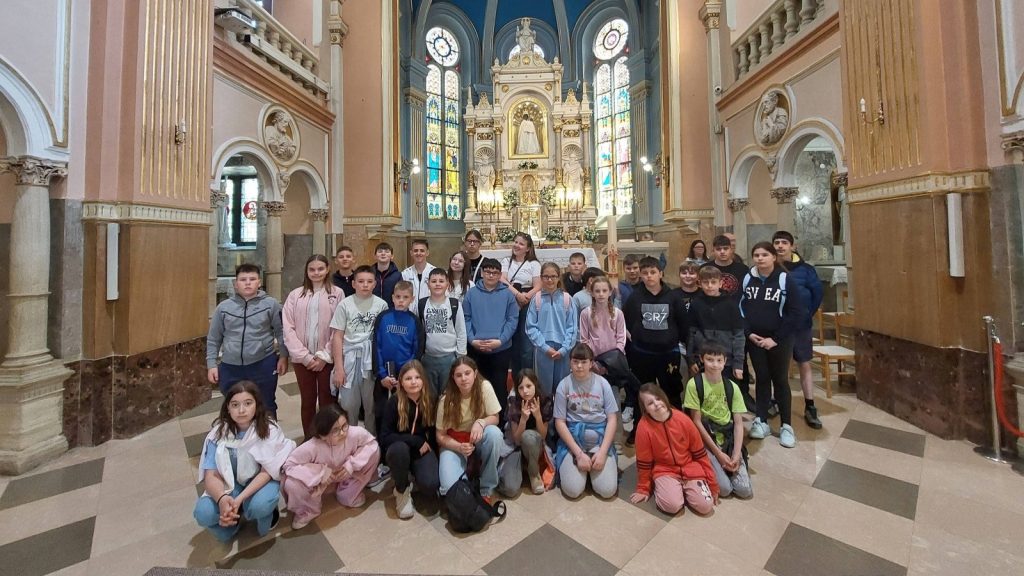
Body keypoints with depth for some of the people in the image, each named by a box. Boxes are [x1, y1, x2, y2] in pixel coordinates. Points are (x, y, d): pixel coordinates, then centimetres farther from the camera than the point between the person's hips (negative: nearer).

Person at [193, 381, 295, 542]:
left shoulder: (269, 429, -20)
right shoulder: (219, 433, -12)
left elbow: (267, 472, -19)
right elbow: (211, 476, -14)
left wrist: (239, 499, -31)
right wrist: (222, 499, -34)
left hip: (262, 480, -3)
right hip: (230, 483, 3)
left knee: (259, 506, -32)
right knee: (203, 513, -24)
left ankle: (266, 514, 3)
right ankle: (234, 517, 7)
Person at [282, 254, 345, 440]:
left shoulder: (337, 293, -3)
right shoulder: (295, 295, 3)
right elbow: (288, 328, -1)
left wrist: (324, 356, -9)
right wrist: (305, 356, -8)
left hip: (327, 358, -2)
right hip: (303, 358, 2)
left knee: (327, 400, 8)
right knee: (307, 400, 15)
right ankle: (309, 440, 31)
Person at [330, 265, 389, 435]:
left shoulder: (381, 305, -1)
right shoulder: (345, 304, -3)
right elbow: (337, 337, -2)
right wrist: (338, 367, -5)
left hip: (373, 360, 1)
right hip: (350, 360, 0)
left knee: (372, 405, 10)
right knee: (348, 405, 9)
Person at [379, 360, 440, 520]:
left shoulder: (430, 400, -10)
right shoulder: (394, 401, -17)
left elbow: (434, 431, 2)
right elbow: (384, 437, -19)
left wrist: (427, 445, -12)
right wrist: (416, 441, -23)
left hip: (423, 450, 1)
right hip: (399, 450, -1)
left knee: (430, 485, -25)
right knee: (399, 448, -36)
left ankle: (415, 478, 14)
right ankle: (402, 491, -6)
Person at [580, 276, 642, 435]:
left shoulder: (617, 313, 1)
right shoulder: (586, 313, -2)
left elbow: (621, 339, 1)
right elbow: (584, 340, 0)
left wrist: (616, 356, -12)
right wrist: (592, 361, -7)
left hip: (615, 354, 0)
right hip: (598, 358, 0)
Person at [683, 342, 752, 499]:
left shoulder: (732, 387, -1)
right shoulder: (694, 384, -14)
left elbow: (738, 423, -1)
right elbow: (696, 422, -12)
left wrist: (736, 454, -12)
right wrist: (718, 453, -13)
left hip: (728, 438, 4)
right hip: (706, 439, -3)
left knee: (744, 490, -8)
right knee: (724, 489, -15)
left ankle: (726, 465, 19)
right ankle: (715, 464, 15)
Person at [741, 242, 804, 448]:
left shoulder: (786, 280, -7)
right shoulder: (747, 279, 1)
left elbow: (795, 313, -10)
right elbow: (739, 308, 4)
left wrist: (776, 338, -13)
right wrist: (749, 333, -7)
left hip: (779, 341, -2)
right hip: (754, 339, 2)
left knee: (780, 380, 7)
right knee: (762, 378, 10)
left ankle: (786, 426, 20)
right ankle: (762, 422, 21)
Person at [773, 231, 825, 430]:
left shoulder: (804, 269, -3)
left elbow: (818, 292, 3)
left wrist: (807, 314, 1)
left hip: (800, 325, 0)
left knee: (805, 365, 6)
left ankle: (810, 408, 16)